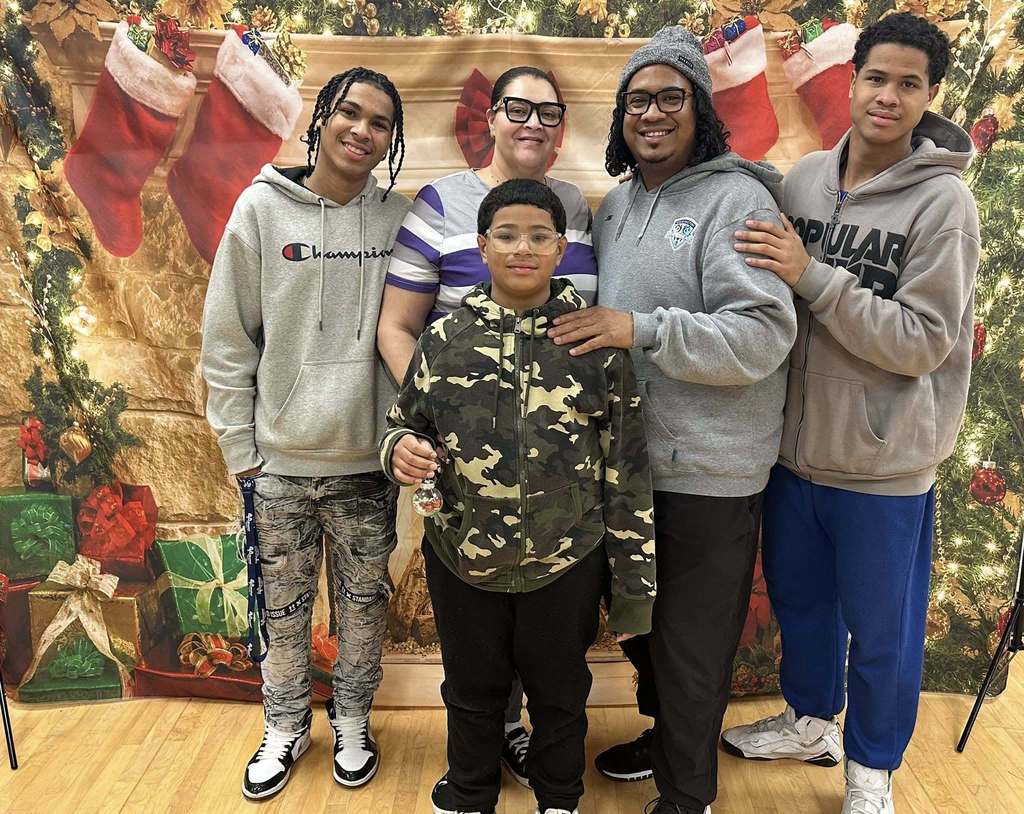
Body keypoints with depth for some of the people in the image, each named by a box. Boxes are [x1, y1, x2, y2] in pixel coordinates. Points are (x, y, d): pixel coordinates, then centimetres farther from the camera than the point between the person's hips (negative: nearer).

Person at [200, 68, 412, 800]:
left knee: (364, 602, 14)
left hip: (368, 457, 1)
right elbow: (227, 337, -1)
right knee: (285, 607, 14)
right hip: (283, 456, 0)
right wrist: (239, 444, -2)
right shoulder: (263, 207, -3)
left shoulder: (398, 217, 0)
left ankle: (353, 722, 36)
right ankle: (286, 727, 36)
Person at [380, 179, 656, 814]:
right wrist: (402, 450, -16)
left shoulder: (596, 340, -7)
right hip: (462, 559, 1)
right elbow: (406, 424, 10)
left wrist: (633, 582, -3)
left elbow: (627, 467, -4)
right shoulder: (445, 339, -3)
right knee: (473, 692, 21)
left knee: (560, 693, 20)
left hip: (566, 563, -1)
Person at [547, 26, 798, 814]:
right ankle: (663, 737, 48)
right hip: (626, 460, 7)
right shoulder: (615, 204, 10)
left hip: (707, 472, -7)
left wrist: (643, 329, -28)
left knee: (693, 645, 8)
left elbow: (765, 334, -22)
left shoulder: (736, 199, -12)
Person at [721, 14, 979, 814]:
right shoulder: (803, 179, 0)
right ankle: (811, 722, 47)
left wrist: (813, 276, -24)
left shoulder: (943, 201, -13)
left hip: (884, 465, -4)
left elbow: (921, 342, -18)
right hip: (796, 446, 5)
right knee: (798, 599, 22)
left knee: (880, 631, 13)